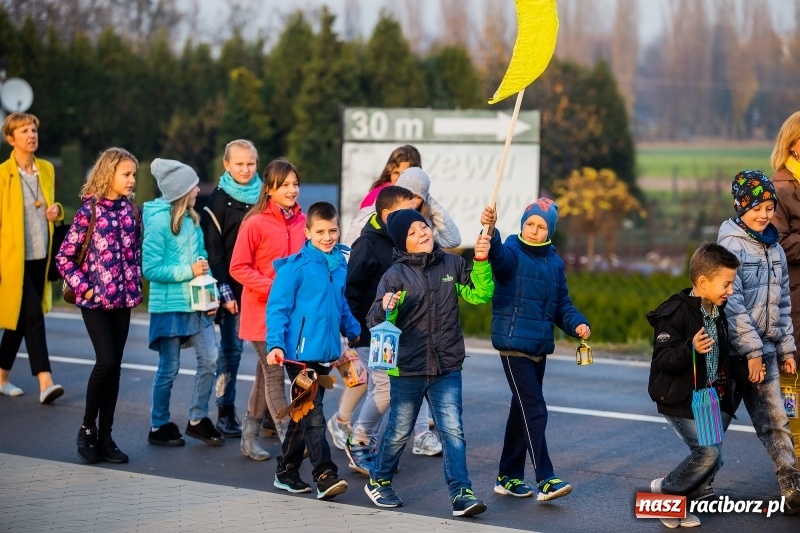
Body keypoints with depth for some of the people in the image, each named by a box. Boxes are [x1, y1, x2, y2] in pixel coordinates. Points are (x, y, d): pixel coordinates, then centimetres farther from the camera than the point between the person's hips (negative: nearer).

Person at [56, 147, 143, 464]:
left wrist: (135, 285, 7)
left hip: (123, 299, 5)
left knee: (114, 367, 6)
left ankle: (104, 436, 12)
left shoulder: (131, 211, 7)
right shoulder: (89, 210, -7)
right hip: (95, 300, -5)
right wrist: (82, 288, -10)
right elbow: (64, 257, -5)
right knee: (106, 361, -14)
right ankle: (87, 428, 3)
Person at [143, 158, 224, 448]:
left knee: (209, 360, 1)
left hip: (196, 304, 6)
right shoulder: (158, 221, -14)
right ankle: (159, 427, 18)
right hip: (169, 305, -6)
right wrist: (188, 271, -18)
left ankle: (197, 420, 17)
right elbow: (150, 268, -16)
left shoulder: (191, 218, 7)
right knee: (169, 368, 3)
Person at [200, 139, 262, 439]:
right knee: (231, 348, 1)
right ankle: (226, 414, 7)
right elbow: (213, 250, -5)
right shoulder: (218, 201, 0)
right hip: (234, 288, -3)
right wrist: (225, 291, -11)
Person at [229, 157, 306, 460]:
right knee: (275, 374, -4)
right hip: (263, 310, -6)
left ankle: (249, 437, 26)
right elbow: (238, 268, -11)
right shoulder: (255, 223, -12)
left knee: (267, 372, 14)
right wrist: (273, 287, -19)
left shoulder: (302, 221, 3)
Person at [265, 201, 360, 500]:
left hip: (327, 352, 7)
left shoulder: (340, 265, 9)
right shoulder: (295, 267, -11)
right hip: (301, 352, -7)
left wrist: (354, 333, 22)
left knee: (304, 413, 14)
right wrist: (275, 344, -21)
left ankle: (286, 472, 25)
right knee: (312, 414, -8)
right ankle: (325, 475, -10)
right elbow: (277, 308, -12)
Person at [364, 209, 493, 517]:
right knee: (399, 431, 11)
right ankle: (378, 481, 32)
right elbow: (374, 322, -8)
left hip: (447, 368, 2)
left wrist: (481, 262, -11)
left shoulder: (452, 264, 3)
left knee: (452, 430, -6)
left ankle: (461, 493, -6)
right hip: (407, 368, -2)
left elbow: (480, 295, 3)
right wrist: (386, 309, -31)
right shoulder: (395, 275, -6)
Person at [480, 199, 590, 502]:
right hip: (514, 343, -7)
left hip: (540, 347, 7)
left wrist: (577, 324, -6)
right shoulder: (512, 253, -8)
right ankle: (545, 480, -11)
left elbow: (562, 304, 13)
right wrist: (491, 232, -53)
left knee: (522, 409, 14)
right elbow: (498, 255, -32)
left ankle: (508, 477, 24)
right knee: (534, 410, -12)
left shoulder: (554, 262, 10)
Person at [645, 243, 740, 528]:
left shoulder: (717, 313, 10)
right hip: (680, 401, -8)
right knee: (708, 451, -16)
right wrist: (691, 349, -37)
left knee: (712, 458, 4)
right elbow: (662, 359, -22)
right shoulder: (676, 313, -17)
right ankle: (666, 490, 6)